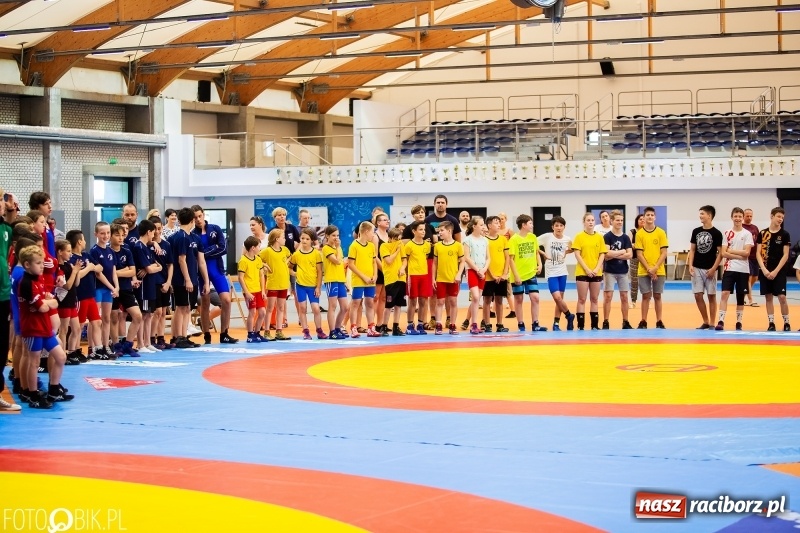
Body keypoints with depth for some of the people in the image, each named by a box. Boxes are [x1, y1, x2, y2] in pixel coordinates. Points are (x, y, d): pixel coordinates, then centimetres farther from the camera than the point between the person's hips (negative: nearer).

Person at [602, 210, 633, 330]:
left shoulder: (626, 237, 5)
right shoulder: (607, 237, -4)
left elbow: (629, 255, -5)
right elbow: (607, 255, -15)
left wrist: (614, 255, -13)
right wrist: (621, 252, -9)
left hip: (623, 271, 3)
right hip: (609, 271, -3)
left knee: (624, 297, 7)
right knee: (608, 296, -4)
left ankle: (625, 322, 14)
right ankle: (605, 323, -1)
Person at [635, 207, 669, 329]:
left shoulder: (661, 233, 1)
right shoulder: (639, 233, 1)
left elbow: (664, 253, -1)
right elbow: (639, 254, -2)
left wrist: (655, 268, -12)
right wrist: (648, 269, -11)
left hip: (659, 271, 0)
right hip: (644, 271, 0)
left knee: (657, 296, 4)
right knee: (646, 296, 1)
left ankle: (659, 322, 9)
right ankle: (643, 322, 6)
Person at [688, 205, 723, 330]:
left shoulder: (716, 233, -5)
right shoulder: (696, 231, 7)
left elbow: (720, 253, -5)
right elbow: (692, 250, 11)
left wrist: (713, 268, -13)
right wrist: (690, 265, -1)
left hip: (710, 269, -4)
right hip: (697, 268, 4)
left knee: (711, 296, 2)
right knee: (698, 296, 1)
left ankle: (712, 324, 8)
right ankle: (705, 322, 14)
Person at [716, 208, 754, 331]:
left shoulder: (747, 234, 3)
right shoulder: (727, 234, 6)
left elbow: (746, 253, -8)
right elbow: (723, 253, -3)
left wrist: (731, 251, -6)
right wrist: (739, 256, -11)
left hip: (743, 270, 0)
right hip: (729, 269, 0)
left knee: (740, 297, 6)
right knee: (725, 294, -13)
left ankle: (739, 322, 14)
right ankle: (721, 321, -15)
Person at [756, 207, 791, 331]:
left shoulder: (784, 234, -1)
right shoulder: (762, 233, 4)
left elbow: (785, 255, -4)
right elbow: (758, 253, 2)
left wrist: (775, 271, -11)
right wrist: (764, 269, -10)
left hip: (779, 271, -2)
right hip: (765, 271, 2)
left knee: (782, 297, -8)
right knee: (768, 297, 5)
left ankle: (786, 323, 2)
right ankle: (771, 323, 10)